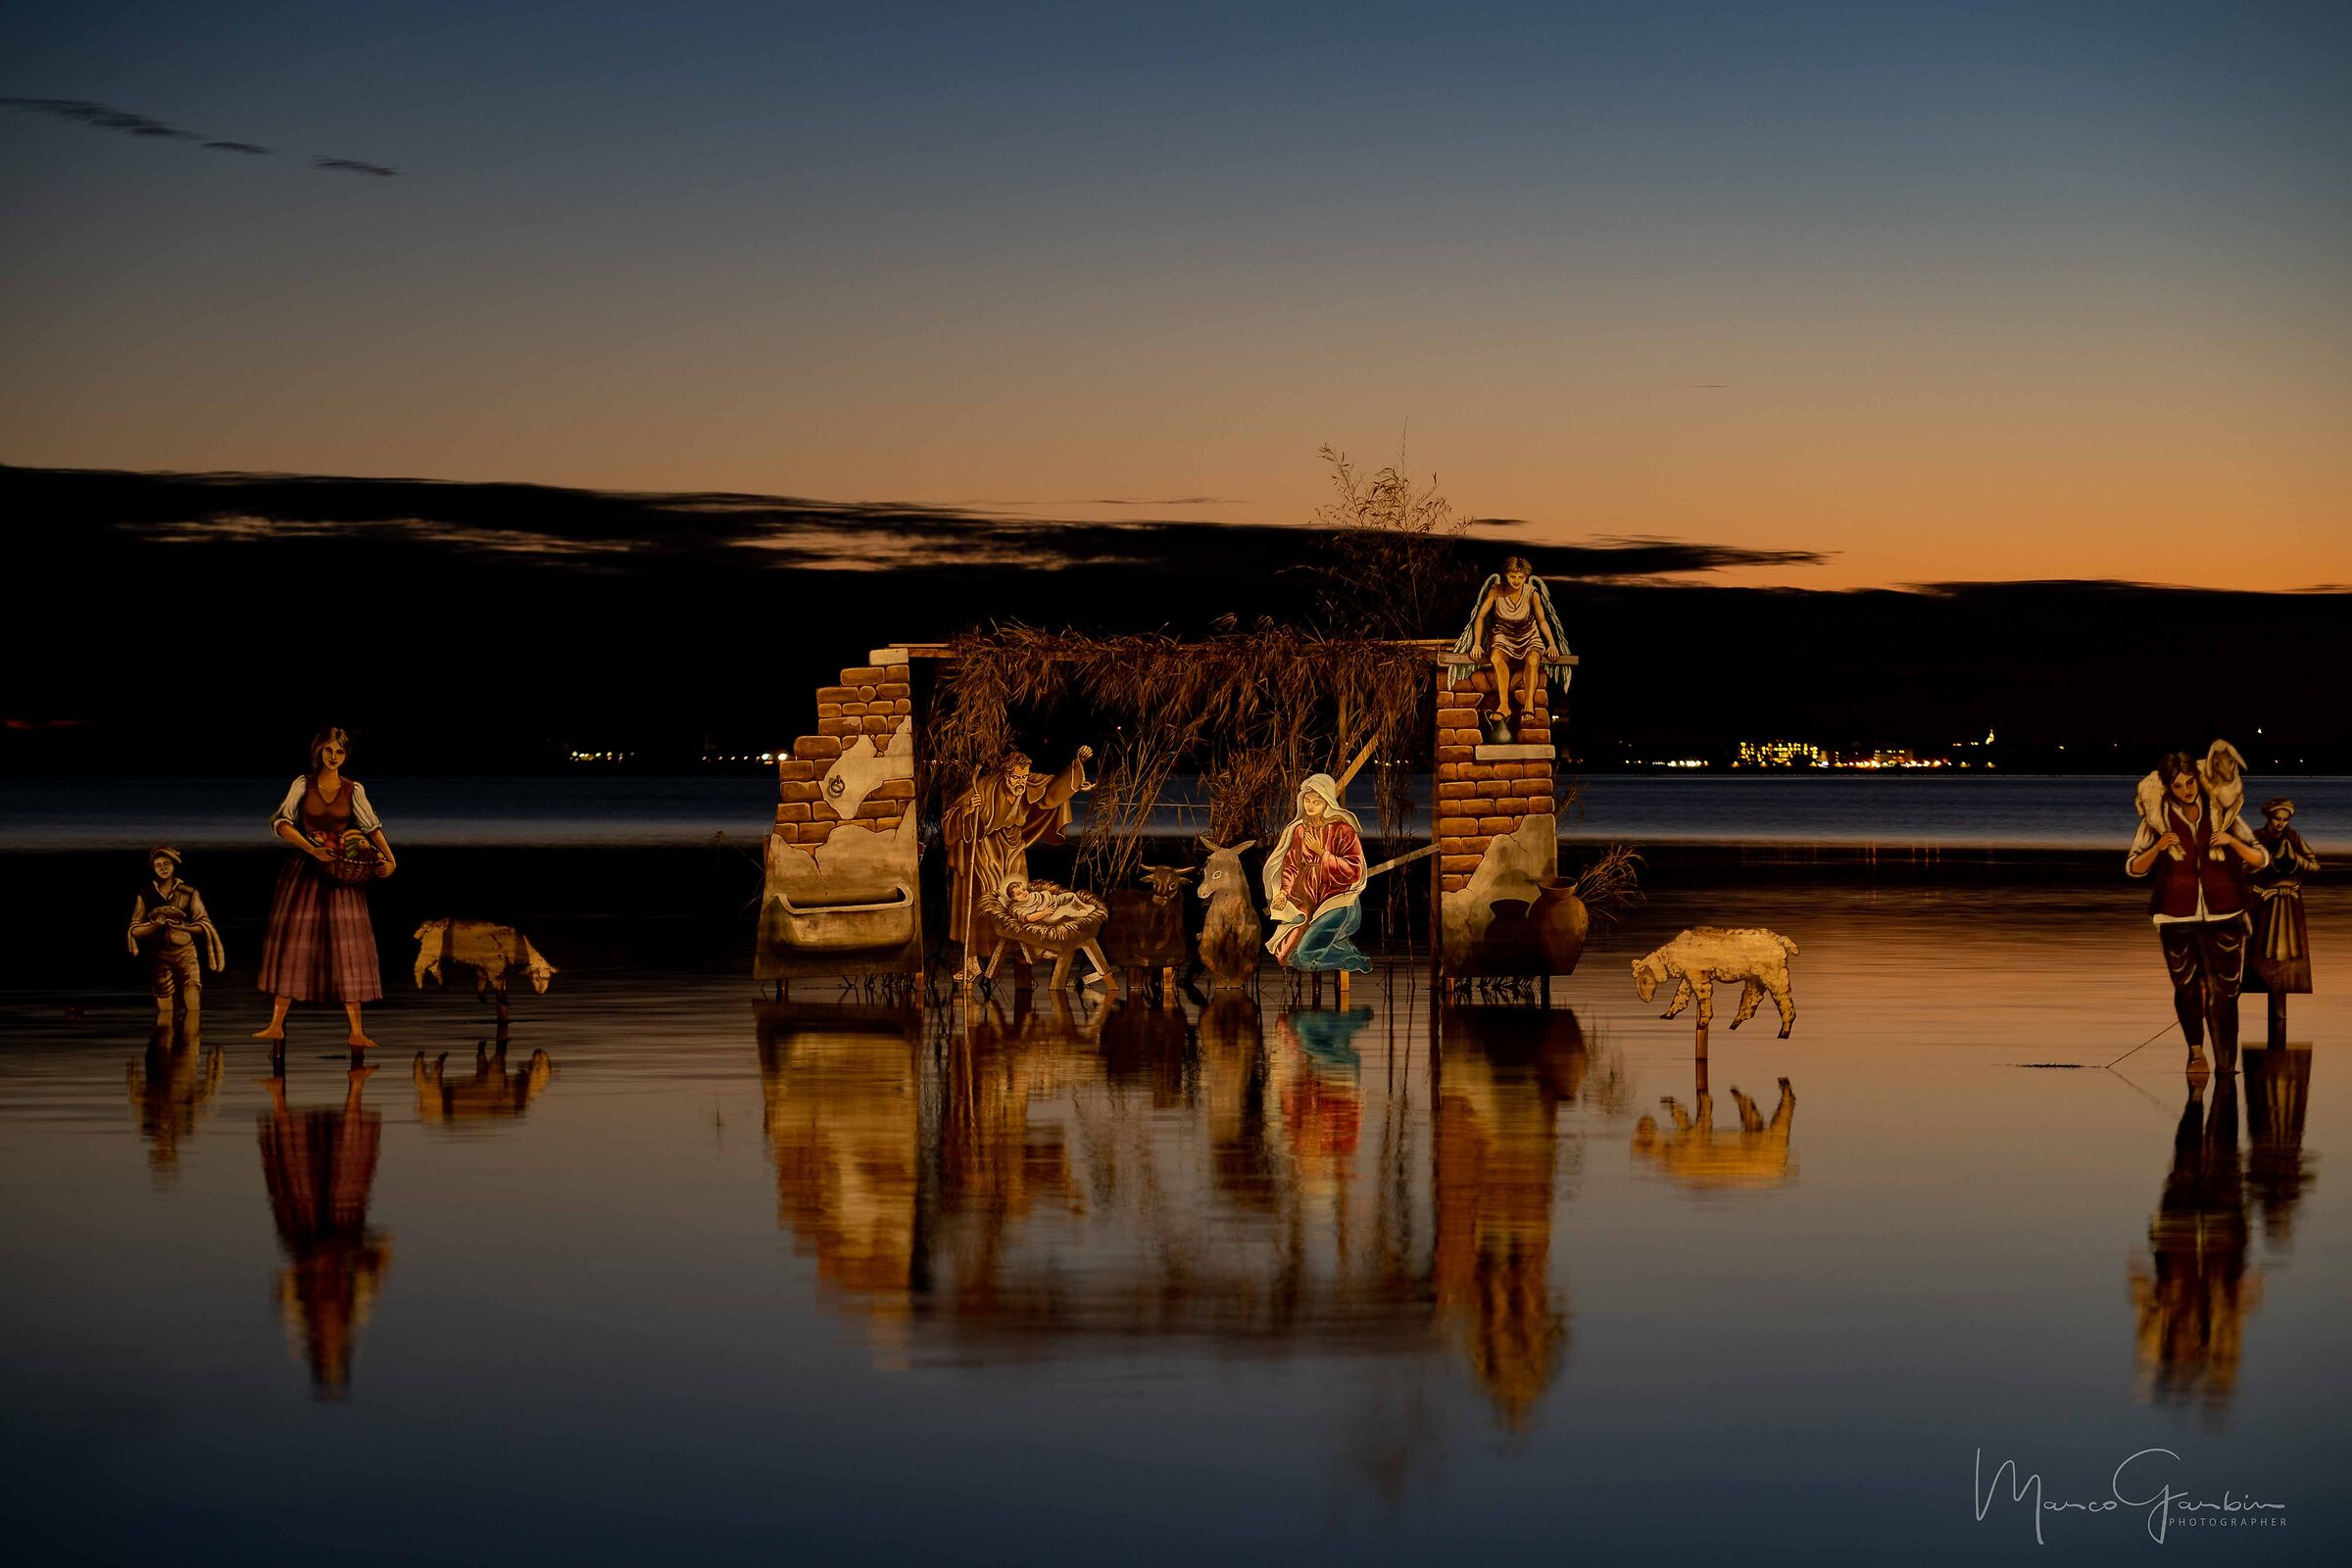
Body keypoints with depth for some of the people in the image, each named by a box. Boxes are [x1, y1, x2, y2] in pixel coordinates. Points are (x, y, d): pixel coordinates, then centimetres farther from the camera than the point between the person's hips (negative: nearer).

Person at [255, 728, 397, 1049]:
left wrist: (389, 858, -15)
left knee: (348, 948, -5)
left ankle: (356, 1032, -6)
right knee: (292, 942, 0)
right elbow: (281, 823, -7)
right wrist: (312, 849, -18)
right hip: (304, 871, 0)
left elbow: (372, 826, 0)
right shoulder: (302, 785, 0)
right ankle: (276, 1025, 5)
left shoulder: (354, 790, 3)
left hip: (342, 876, 0)